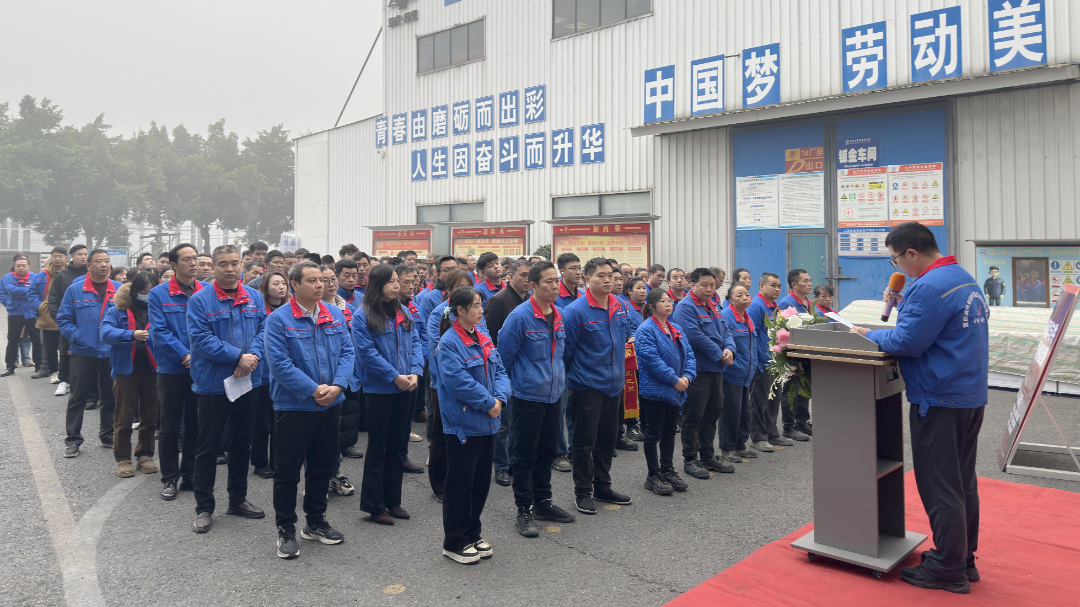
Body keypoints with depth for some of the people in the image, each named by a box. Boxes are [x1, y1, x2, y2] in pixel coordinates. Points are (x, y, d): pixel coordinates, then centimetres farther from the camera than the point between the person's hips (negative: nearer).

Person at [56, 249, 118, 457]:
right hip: (83, 353, -2)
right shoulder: (74, 290, -2)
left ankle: (108, 436, 25)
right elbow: (64, 319, 2)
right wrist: (76, 337, -12)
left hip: (112, 353, 2)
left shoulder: (119, 290, 2)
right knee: (77, 398, 5)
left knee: (110, 397, 12)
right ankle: (73, 440, 15)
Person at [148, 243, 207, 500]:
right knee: (170, 427, 7)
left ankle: (190, 475, 23)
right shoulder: (158, 294, -3)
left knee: (196, 425, 10)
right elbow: (160, 331, -9)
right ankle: (169, 478, 19)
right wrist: (185, 355, -17)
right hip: (172, 370, -2)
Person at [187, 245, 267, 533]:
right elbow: (201, 339, -17)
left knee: (241, 443, 16)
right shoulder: (200, 300, -9)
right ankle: (203, 508, 16)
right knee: (208, 447, 4)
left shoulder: (254, 298, 5)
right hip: (213, 384, -4)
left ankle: (238, 499, 31)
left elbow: (264, 329, 1)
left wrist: (253, 356, -18)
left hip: (248, 382, 5)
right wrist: (238, 356, -21)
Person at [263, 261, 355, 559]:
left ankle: (315, 522, 33)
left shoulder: (335, 315, 5)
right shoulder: (278, 319, -11)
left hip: (330, 406, 5)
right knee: (287, 472, 5)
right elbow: (279, 363, -17)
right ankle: (285, 529, 21)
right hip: (293, 408, -5)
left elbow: (347, 352, 3)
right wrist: (313, 390, -20)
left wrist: (337, 385, -13)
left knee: (322, 467, 17)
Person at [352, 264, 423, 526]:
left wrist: (415, 372, -9)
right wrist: (394, 376, -18)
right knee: (378, 447, 3)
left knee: (396, 444, 13)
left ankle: (393, 501, 24)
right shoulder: (362, 316, -9)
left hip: (403, 388, 6)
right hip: (378, 389, -6)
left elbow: (415, 342, 6)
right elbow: (368, 353, -15)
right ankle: (374, 506, 14)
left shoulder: (403, 312, 9)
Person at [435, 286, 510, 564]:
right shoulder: (449, 343, -15)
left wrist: (499, 398, -9)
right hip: (463, 424, -8)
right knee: (460, 484, 3)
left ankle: (472, 534, 30)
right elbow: (458, 381, -23)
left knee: (481, 481, 16)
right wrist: (488, 402, -18)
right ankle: (454, 543, 16)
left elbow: (499, 371, 9)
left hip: (486, 423, 8)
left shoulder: (484, 339, 10)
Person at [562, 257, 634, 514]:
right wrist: (569, 376, -6)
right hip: (587, 385, -7)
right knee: (585, 441, 3)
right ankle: (583, 492, 16)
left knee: (608, 437, 16)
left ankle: (602, 486, 31)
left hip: (613, 384, 7)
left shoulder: (620, 307, 4)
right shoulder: (576, 311, -16)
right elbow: (566, 349, -11)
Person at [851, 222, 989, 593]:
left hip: (941, 401, -10)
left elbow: (907, 342, -21)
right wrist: (903, 306, 10)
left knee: (939, 486, 0)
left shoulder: (929, 287, -20)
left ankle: (948, 570, 11)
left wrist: (869, 335, -6)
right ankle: (964, 559, 28)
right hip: (972, 395, 10)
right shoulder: (965, 279, 12)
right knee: (963, 480, 17)